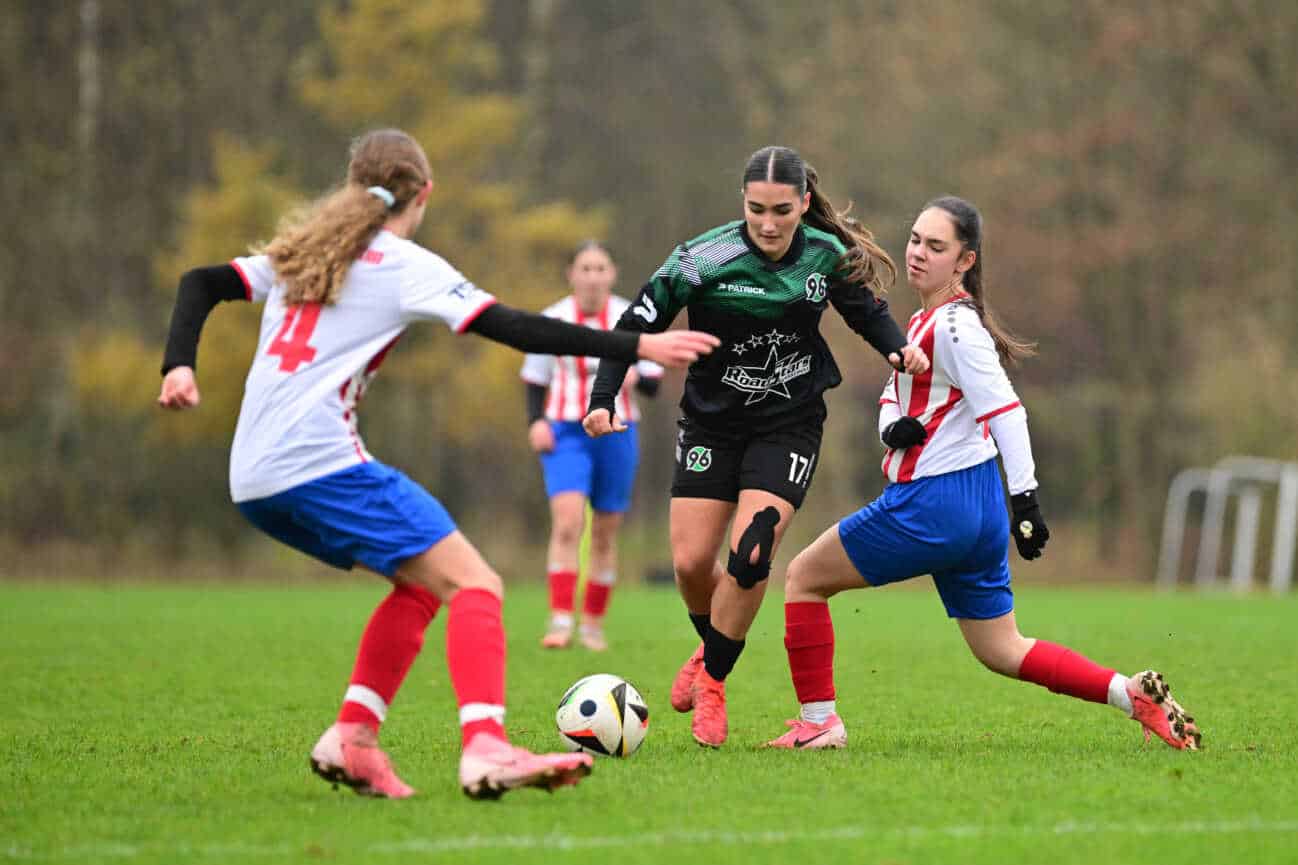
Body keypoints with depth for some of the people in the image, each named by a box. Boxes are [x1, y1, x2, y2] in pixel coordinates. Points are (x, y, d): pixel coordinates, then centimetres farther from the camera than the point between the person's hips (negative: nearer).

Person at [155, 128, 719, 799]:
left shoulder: (299, 253, 22)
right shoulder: (406, 266, 0)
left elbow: (201, 283, 15)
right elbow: (516, 329, -6)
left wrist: (179, 365, 3)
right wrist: (636, 347, -4)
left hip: (253, 483, 8)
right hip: (319, 462, -8)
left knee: (420, 583, 18)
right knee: (473, 584, -11)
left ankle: (351, 738, 8)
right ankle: (485, 749, -31)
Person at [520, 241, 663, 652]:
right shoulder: (552, 320, -1)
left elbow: (654, 383, 1)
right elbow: (535, 379, 10)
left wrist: (635, 377, -22)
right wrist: (535, 421, -6)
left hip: (617, 433, 1)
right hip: (566, 433, -1)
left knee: (605, 536, 7)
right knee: (567, 522, -20)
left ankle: (594, 624, 20)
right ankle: (560, 620, -24)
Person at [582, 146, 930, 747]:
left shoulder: (828, 254, -10)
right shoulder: (703, 259, -19)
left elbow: (867, 310, 10)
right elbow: (636, 325, -12)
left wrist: (896, 346, -10)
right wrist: (602, 400, -23)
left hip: (789, 423, 0)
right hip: (711, 421, 0)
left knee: (750, 555, -16)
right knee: (690, 563, -4)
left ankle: (712, 682, 6)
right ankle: (712, 649, 32)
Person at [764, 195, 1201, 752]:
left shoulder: (954, 325, -15)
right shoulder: (926, 320, 14)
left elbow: (1004, 410, -22)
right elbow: (895, 392, 19)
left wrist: (1025, 500, -28)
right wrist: (893, 427, -6)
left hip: (934, 505, -10)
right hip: (974, 506, 10)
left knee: (804, 577, 3)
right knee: (1002, 652, 14)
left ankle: (817, 722, 5)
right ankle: (1133, 694, 6)